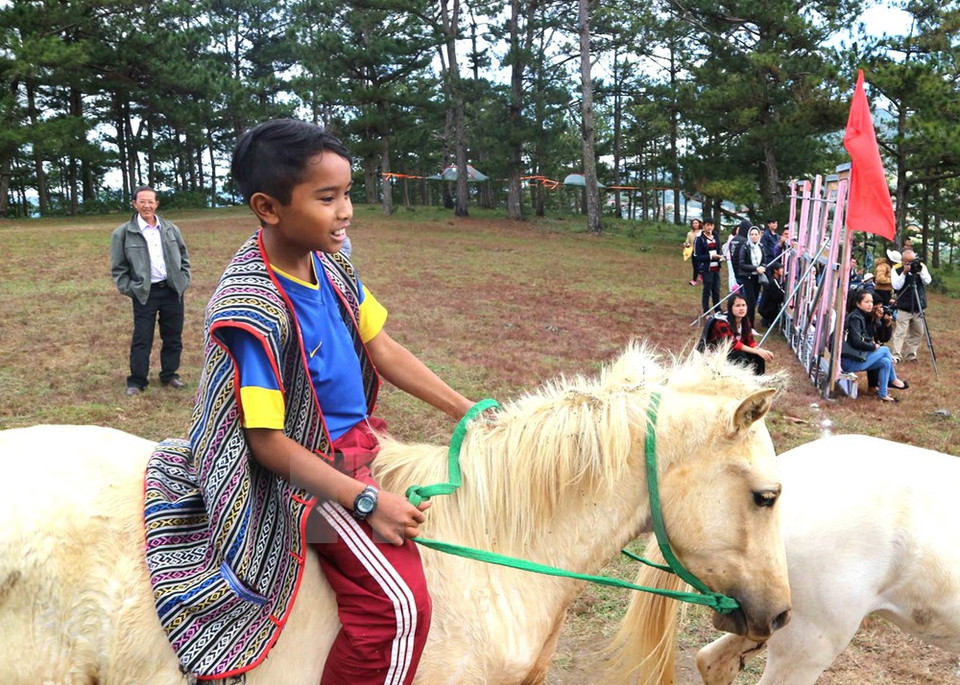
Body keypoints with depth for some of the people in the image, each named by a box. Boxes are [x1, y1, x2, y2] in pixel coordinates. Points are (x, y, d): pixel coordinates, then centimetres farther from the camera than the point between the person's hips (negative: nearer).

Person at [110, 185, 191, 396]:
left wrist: (184, 281, 6)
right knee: (142, 339, -1)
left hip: (172, 291, 3)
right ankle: (136, 381, 8)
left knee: (173, 337, 10)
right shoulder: (123, 233, -4)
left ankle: (169, 375, 24)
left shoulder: (171, 229, 7)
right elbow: (118, 267, 0)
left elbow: (184, 257, 16)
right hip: (144, 293, -3)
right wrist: (128, 289, -7)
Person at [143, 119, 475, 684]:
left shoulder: (331, 264, -1)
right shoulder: (253, 309, -25)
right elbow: (268, 443, -22)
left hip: (356, 442, 9)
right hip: (301, 473, -9)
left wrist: (470, 411, 4)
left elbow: (384, 351, 6)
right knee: (399, 603, -21)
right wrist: (366, 500, -23)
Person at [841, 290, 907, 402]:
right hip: (849, 360, -9)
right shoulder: (855, 318, -14)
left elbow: (864, 339, 19)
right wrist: (873, 346, -9)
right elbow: (856, 342, -21)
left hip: (857, 355, 9)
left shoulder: (863, 317, 14)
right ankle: (893, 380, 12)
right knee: (885, 350, -6)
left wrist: (872, 343, 0)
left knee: (886, 362, 0)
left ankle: (882, 394, 5)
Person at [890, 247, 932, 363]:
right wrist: (904, 273, -22)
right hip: (904, 308, -4)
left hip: (918, 308, 4)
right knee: (900, 333, -9)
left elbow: (927, 281, -7)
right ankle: (896, 355, -8)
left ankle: (911, 354, 19)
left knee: (917, 333, 9)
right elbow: (896, 286, -14)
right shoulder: (897, 269, -5)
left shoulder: (921, 266, 3)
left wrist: (921, 270, -20)